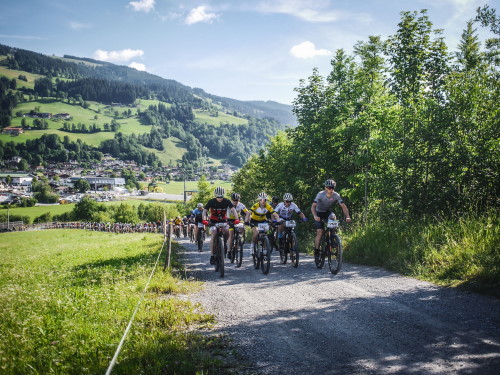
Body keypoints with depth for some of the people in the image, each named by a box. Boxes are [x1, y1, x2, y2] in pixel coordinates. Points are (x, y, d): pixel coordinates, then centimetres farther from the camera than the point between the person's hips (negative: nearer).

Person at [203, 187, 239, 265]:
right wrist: (204, 220, -39)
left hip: (223, 220, 2)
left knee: (226, 232, -22)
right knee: (213, 235, -21)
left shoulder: (227, 201, -15)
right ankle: (212, 255, -20)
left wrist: (237, 219, -39)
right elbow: (205, 211, -20)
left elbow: (233, 210, -22)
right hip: (214, 221, -2)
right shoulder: (211, 202, -17)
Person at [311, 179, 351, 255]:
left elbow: (343, 206, -25)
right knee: (320, 232, -16)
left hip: (328, 212, 3)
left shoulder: (336, 195, -21)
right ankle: (316, 250, -4)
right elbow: (313, 206, -35)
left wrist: (347, 216, -41)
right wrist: (315, 216, -53)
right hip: (319, 212, -3)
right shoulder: (320, 194, -28)